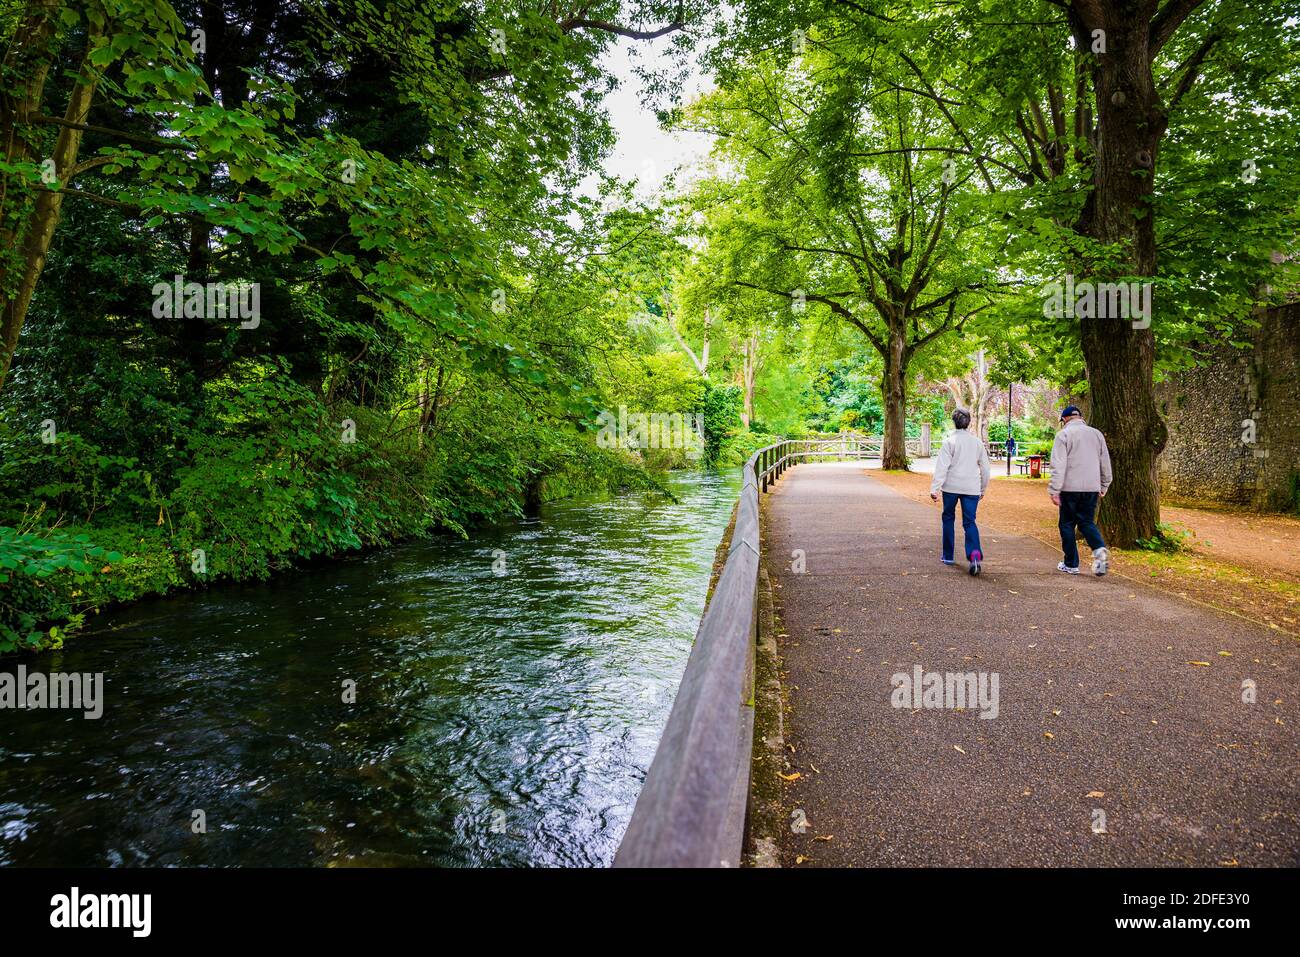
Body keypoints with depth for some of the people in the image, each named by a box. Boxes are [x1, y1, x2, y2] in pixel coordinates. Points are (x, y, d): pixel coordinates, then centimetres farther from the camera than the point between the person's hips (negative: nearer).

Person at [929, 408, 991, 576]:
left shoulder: (949, 441, -5)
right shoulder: (977, 442, 8)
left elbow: (942, 467, -13)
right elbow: (985, 468, 13)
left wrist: (934, 488, -15)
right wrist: (983, 489, 24)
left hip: (951, 486, -2)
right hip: (971, 488, 2)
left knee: (948, 518, 14)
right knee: (969, 521, 2)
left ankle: (948, 556, 21)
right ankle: (975, 554, -23)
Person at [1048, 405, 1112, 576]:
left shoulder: (1063, 435, -5)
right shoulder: (1097, 434, 11)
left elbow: (1058, 466, -12)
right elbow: (1105, 464, 15)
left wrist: (1054, 491, -11)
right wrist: (1104, 487, 23)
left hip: (1070, 488, -5)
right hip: (1092, 488, 5)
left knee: (1067, 524, 7)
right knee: (1087, 522, 14)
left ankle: (1071, 564, 12)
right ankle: (1100, 549, -13)